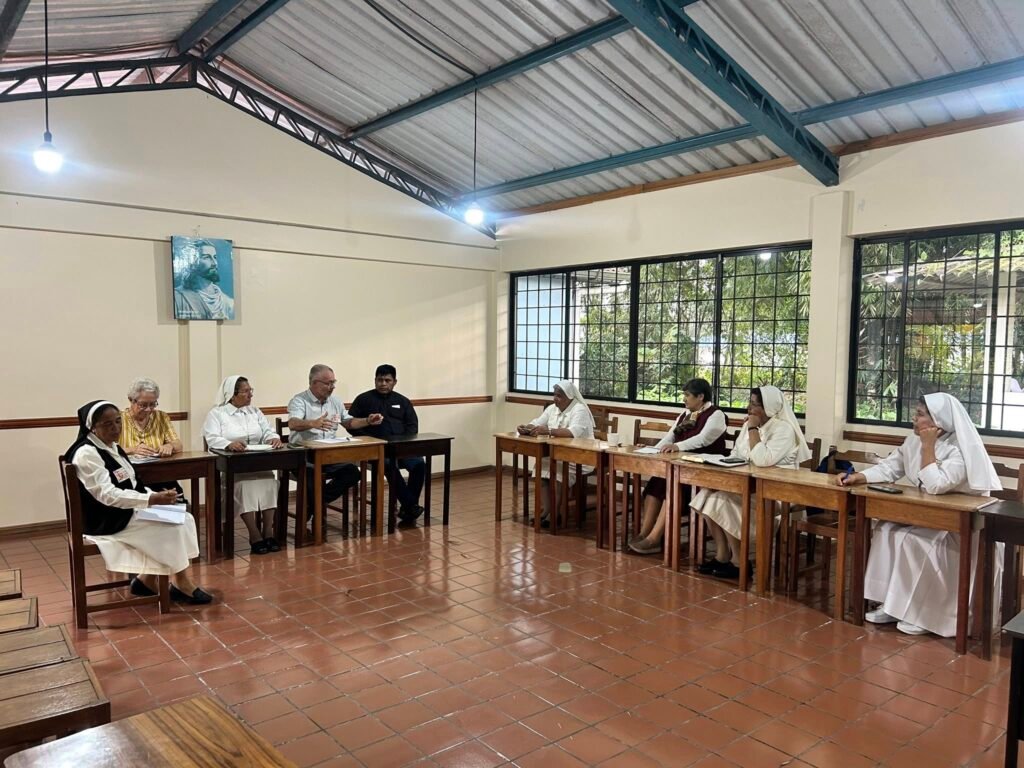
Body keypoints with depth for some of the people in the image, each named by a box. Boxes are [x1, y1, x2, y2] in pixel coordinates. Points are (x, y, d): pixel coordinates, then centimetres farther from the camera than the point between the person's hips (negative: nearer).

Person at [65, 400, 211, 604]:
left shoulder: (112, 447, 11)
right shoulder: (86, 454, -18)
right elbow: (107, 495, -26)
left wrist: (157, 496, -3)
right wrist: (152, 499, -32)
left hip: (127, 511, 9)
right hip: (107, 520, -9)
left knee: (183, 519, -6)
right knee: (171, 526, -18)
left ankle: (147, 578, 0)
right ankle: (180, 583, -2)